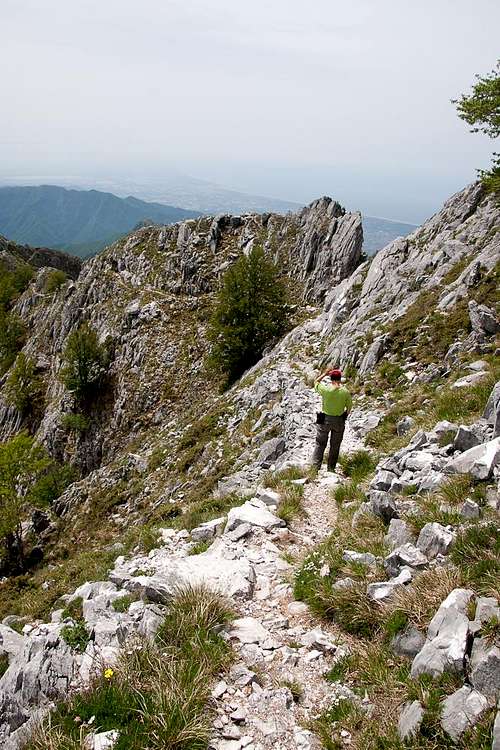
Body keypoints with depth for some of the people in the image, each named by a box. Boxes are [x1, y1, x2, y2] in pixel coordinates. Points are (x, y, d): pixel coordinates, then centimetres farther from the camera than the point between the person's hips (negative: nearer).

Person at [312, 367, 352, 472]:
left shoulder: (325, 389, -16)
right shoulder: (345, 392, -10)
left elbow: (316, 382, 5)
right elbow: (349, 407, 0)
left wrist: (325, 373, 12)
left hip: (325, 420, -1)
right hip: (339, 421, 2)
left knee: (320, 444, 10)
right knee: (335, 446, 14)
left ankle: (315, 466, 7)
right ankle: (331, 468, 19)